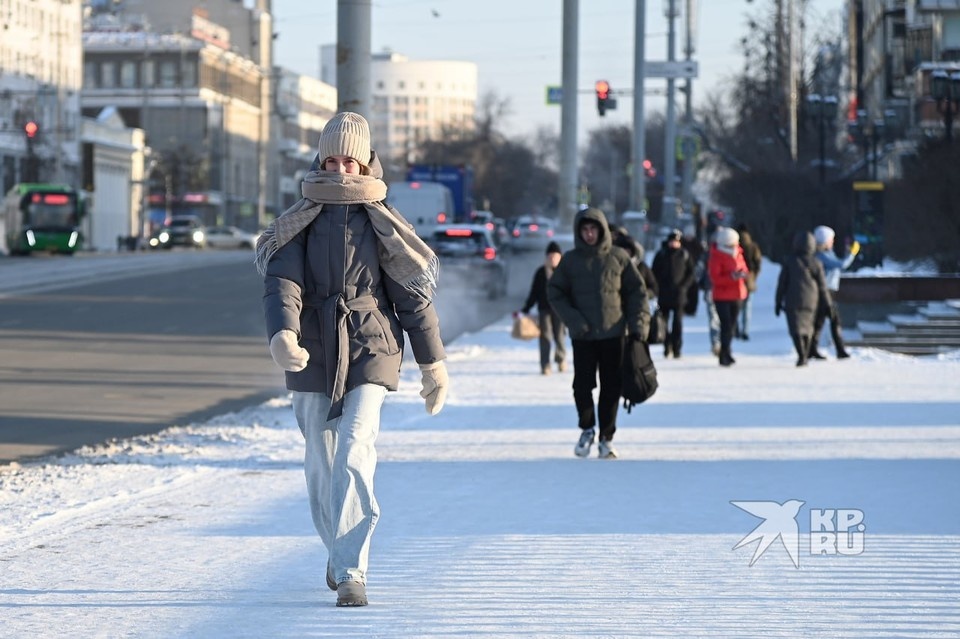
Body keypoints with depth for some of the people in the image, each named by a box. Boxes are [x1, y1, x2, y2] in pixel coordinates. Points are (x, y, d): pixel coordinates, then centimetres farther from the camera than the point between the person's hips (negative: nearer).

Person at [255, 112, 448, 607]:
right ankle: (340, 551, 34)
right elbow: (282, 283, -10)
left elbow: (413, 294, 7)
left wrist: (433, 363, 8)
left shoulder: (382, 222, 3)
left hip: (369, 349, -2)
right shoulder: (300, 222, 4)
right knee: (321, 464, 10)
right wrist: (282, 335, -30)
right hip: (313, 354, 2)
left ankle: (352, 571, -22)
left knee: (355, 454, -18)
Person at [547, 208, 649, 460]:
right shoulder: (570, 260, 3)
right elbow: (555, 293, 5)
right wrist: (572, 319, -9)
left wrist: (638, 324, -5)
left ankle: (606, 439, 12)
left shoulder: (618, 257, 3)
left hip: (614, 334, 0)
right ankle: (587, 429, 19)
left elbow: (637, 291, 6)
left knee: (611, 387, 2)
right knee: (583, 385, -4)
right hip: (583, 335, 0)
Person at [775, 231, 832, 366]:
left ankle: (801, 355, -25)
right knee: (807, 329, 17)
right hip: (810, 302, 3)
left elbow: (781, 284, -1)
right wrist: (827, 303, 11)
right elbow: (822, 285, 3)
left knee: (796, 329, -7)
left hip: (793, 301, -3)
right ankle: (805, 356, 22)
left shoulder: (789, 262, -4)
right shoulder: (815, 263, 0)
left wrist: (778, 303, 6)